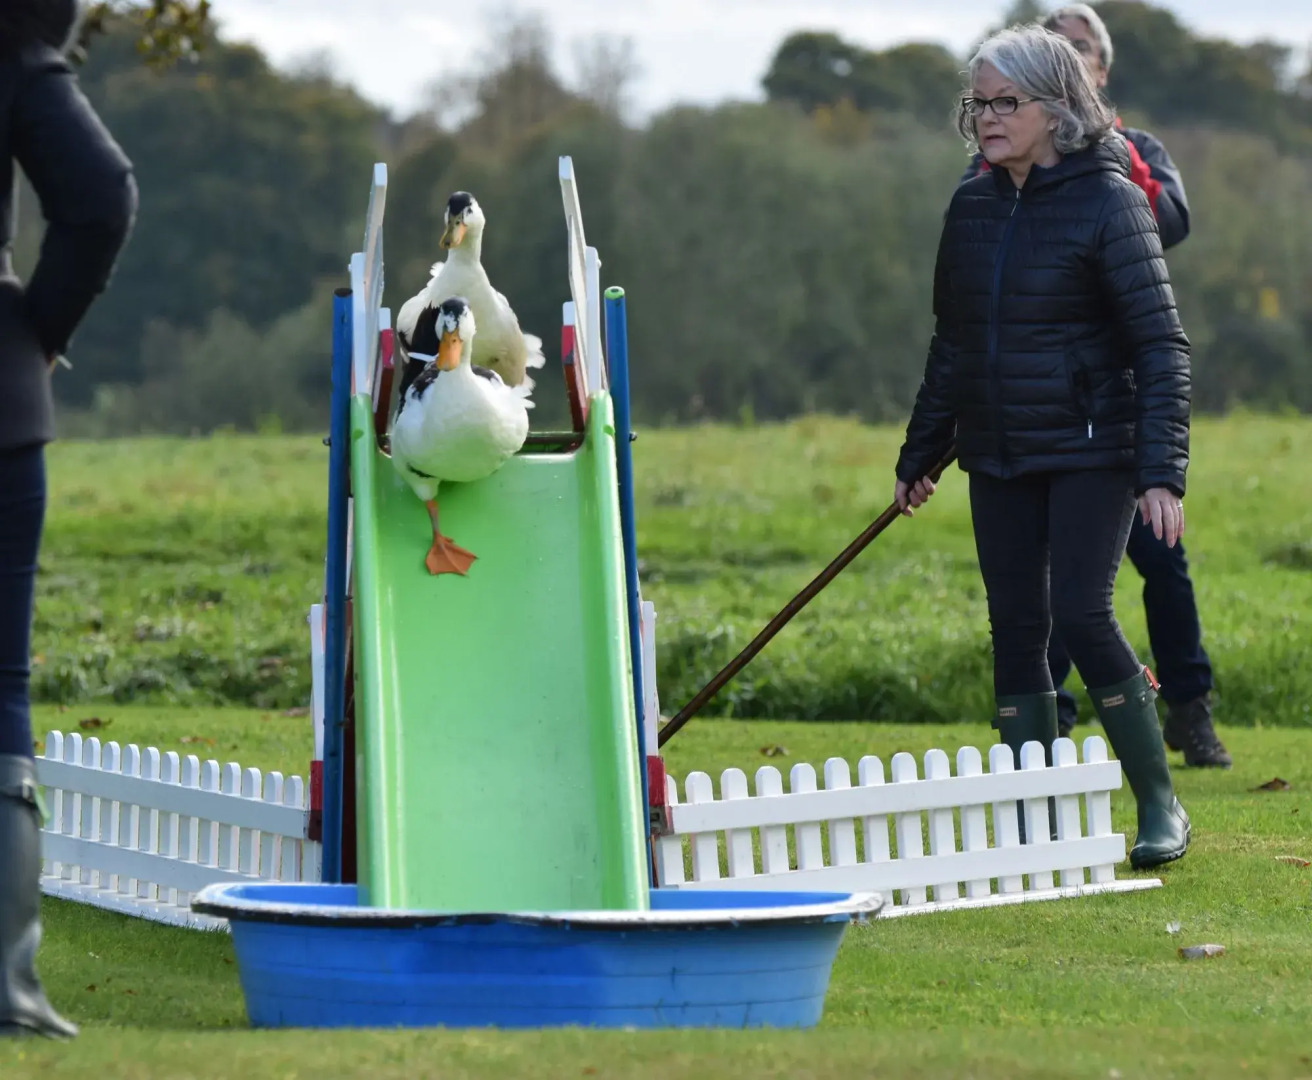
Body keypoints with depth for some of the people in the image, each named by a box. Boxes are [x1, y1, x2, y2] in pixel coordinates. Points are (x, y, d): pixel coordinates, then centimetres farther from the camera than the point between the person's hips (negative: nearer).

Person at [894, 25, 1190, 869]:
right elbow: (951, 341, 20)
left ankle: (1161, 804, 0)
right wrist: (920, 455, 21)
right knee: (1016, 628, 3)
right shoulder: (973, 207, 8)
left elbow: (1162, 345, -12)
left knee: (1083, 614, -15)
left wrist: (1163, 472, -19)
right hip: (999, 458, 6)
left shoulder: (1106, 199, -9)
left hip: (1092, 450, -6)